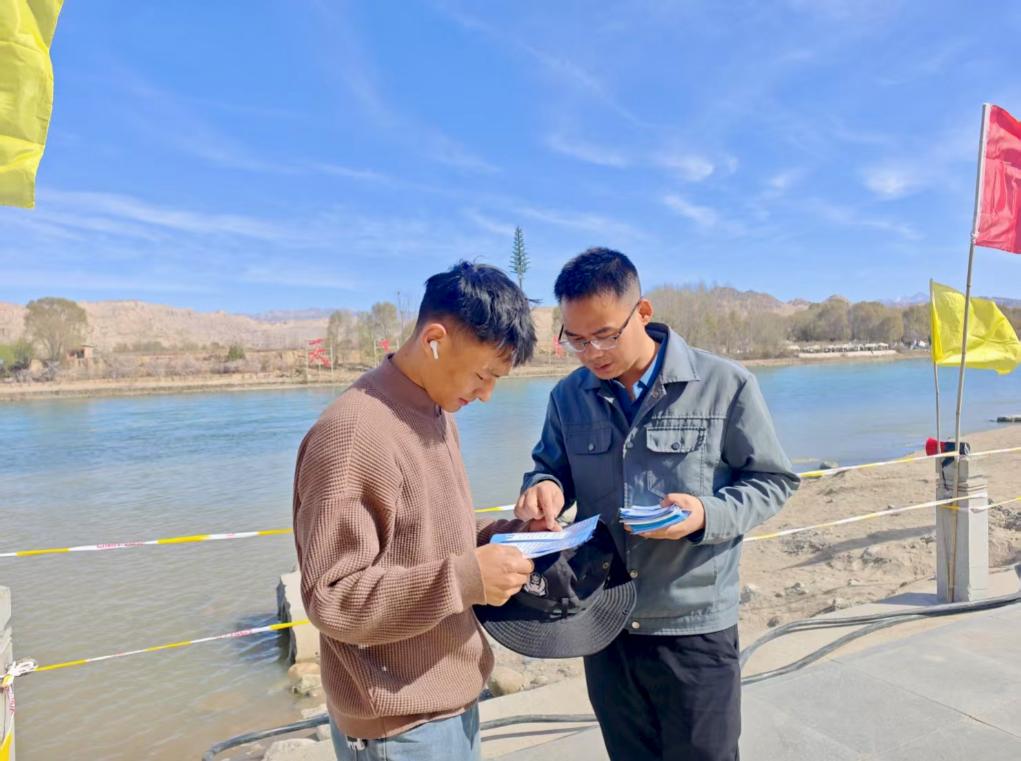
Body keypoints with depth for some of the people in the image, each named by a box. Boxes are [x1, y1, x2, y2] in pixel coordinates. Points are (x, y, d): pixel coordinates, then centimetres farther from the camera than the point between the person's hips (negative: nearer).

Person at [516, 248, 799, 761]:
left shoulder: (724, 384, -10)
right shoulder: (569, 397, 0)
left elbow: (772, 481, -3)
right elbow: (550, 465, 11)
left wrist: (707, 514, -22)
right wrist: (545, 487, -13)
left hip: (695, 630, -3)